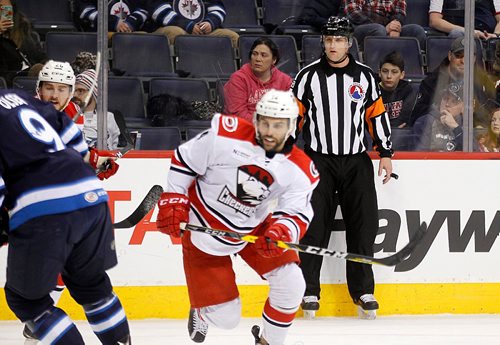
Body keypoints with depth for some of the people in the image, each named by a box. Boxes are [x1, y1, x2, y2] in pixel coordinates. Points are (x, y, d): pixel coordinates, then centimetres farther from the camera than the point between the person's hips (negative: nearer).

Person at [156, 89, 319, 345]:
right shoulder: (225, 136, -23)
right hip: (204, 230, -3)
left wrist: (281, 232, -39)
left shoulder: (300, 170, -15)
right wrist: (173, 201, -14)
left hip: (253, 229, 3)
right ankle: (201, 311, 37)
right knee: (226, 318, -2)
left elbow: (296, 213, -17)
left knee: (290, 284, -14)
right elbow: (185, 159, -11)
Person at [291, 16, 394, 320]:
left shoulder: (365, 76, 5)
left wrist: (386, 153, 8)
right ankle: (309, 291, 1)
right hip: (318, 159, -2)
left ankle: (363, 290, 6)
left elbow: (377, 115, 11)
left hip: (356, 160, 2)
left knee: (364, 223, -3)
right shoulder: (309, 76, -1)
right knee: (314, 225, -6)